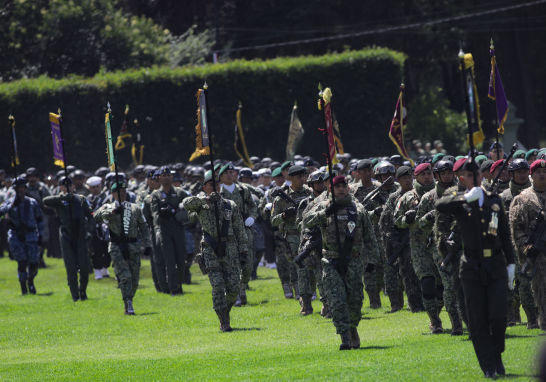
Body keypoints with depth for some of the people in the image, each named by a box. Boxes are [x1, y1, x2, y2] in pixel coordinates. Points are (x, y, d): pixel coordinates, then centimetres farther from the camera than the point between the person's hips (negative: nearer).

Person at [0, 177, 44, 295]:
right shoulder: (9, 202, 5)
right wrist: (12, 205, -21)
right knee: (22, 262, -10)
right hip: (16, 236, -1)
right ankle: (23, 286, 6)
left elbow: (39, 219, 14)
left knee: (33, 263, -3)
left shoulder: (32, 202, 9)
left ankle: (31, 282, 25)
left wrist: (40, 234, 7)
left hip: (31, 236, 1)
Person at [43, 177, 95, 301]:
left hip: (80, 237, 2)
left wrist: (89, 231, -5)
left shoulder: (81, 200, 8)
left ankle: (83, 290, 21)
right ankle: (75, 295, 2)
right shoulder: (59, 201, 1)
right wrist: (62, 197, -29)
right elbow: (45, 201, -19)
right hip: (66, 238, -2)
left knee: (84, 267, -2)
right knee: (71, 269, -5)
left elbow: (90, 216, 11)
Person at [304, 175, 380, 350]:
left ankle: (352, 328, 30)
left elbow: (370, 237, 12)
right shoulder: (324, 207, 5)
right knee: (337, 302, -11)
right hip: (331, 263, -1)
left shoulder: (358, 209, 8)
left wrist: (372, 259, 6)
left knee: (355, 300, 4)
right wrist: (325, 213, -23)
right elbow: (307, 222, -10)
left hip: (353, 262, 1)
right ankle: (345, 337, -11)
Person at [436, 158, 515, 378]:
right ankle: (488, 366, 5)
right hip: (472, 268, -1)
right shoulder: (460, 202, 3)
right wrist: (466, 198, -27)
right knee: (478, 321, -2)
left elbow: (505, 235, 15)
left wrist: (510, 264, 11)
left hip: (496, 267, 1)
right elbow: (440, 206, -20)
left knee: (498, 317, -6)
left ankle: (497, 356, 19)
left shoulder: (495, 201, 10)